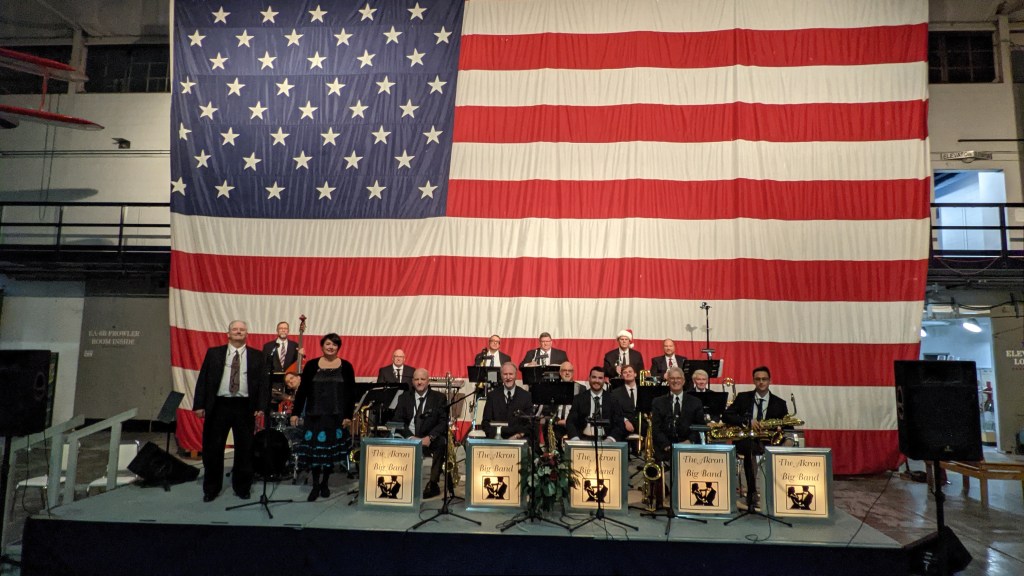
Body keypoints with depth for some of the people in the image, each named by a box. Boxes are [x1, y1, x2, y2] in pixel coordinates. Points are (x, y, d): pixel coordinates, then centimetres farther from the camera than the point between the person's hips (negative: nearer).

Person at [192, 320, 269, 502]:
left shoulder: (256, 356, 5)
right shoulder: (214, 353, 6)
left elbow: (263, 382, 2)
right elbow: (203, 379, 5)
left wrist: (261, 406, -8)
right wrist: (199, 405, -3)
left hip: (245, 407, 0)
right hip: (218, 405, 0)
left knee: (244, 450, 7)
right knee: (213, 449, 8)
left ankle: (242, 488, 22)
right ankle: (211, 489, 25)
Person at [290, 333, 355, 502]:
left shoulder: (346, 367, 2)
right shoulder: (311, 365, 3)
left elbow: (350, 393, 1)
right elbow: (302, 390, 3)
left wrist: (348, 415, -5)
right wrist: (295, 412, -2)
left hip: (336, 415, 0)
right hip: (315, 414, 0)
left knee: (331, 449, 5)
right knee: (313, 448, -2)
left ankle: (325, 483, 21)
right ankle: (315, 485, 10)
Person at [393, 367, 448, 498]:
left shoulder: (439, 397, 5)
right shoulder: (404, 398, 12)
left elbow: (443, 421, -5)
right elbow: (398, 420, 1)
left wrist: (430, 437, -22)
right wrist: (410, 436, -17)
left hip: (431, 439, -1)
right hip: (409, 438, 2)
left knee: (441, 442, -33)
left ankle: (433, 484, -23)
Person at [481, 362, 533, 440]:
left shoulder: (526, 396, 6)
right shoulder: (492, 395, 8)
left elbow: (531, 422, 5)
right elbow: (485, 421, 7)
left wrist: (519, 435, -11)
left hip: (519, 439, 0)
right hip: (496, 439, 0)